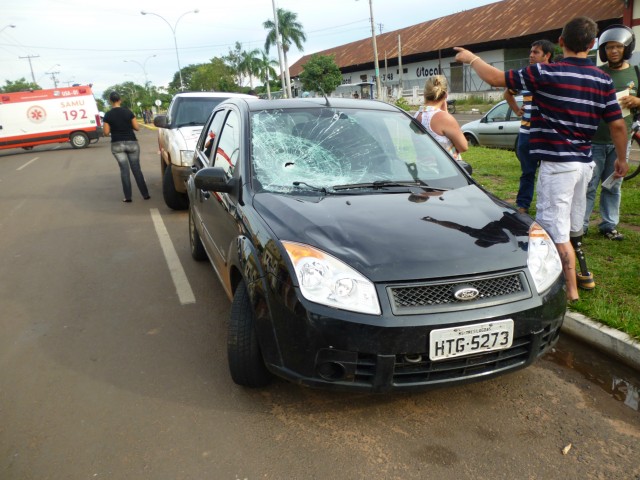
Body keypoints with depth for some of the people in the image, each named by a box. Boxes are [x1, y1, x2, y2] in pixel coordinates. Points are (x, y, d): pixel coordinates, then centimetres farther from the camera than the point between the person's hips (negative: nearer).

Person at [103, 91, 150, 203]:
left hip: (117, 144, 0)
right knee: (137, 169, 7)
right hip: (131, 143, 0)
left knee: (124, 170, 3)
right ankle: (145, 194, 8)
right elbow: (137, 127, -1)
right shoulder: (128, 112, -2)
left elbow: (106, 133, -3)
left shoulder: (108, 115, -3)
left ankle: (128, 197, 0)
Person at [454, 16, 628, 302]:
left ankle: (571, 291, 2)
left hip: (557, 163, -7)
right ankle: (583, 274, 37)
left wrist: (471, 58, 8)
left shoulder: (546, 73, -13)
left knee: (557, 230, -2)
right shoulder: (603, 79, 5)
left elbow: (495, 78, -8)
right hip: (584, 162, 7)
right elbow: (618, 125, 6)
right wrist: (621, 159, 20)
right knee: (573, 225, 22)